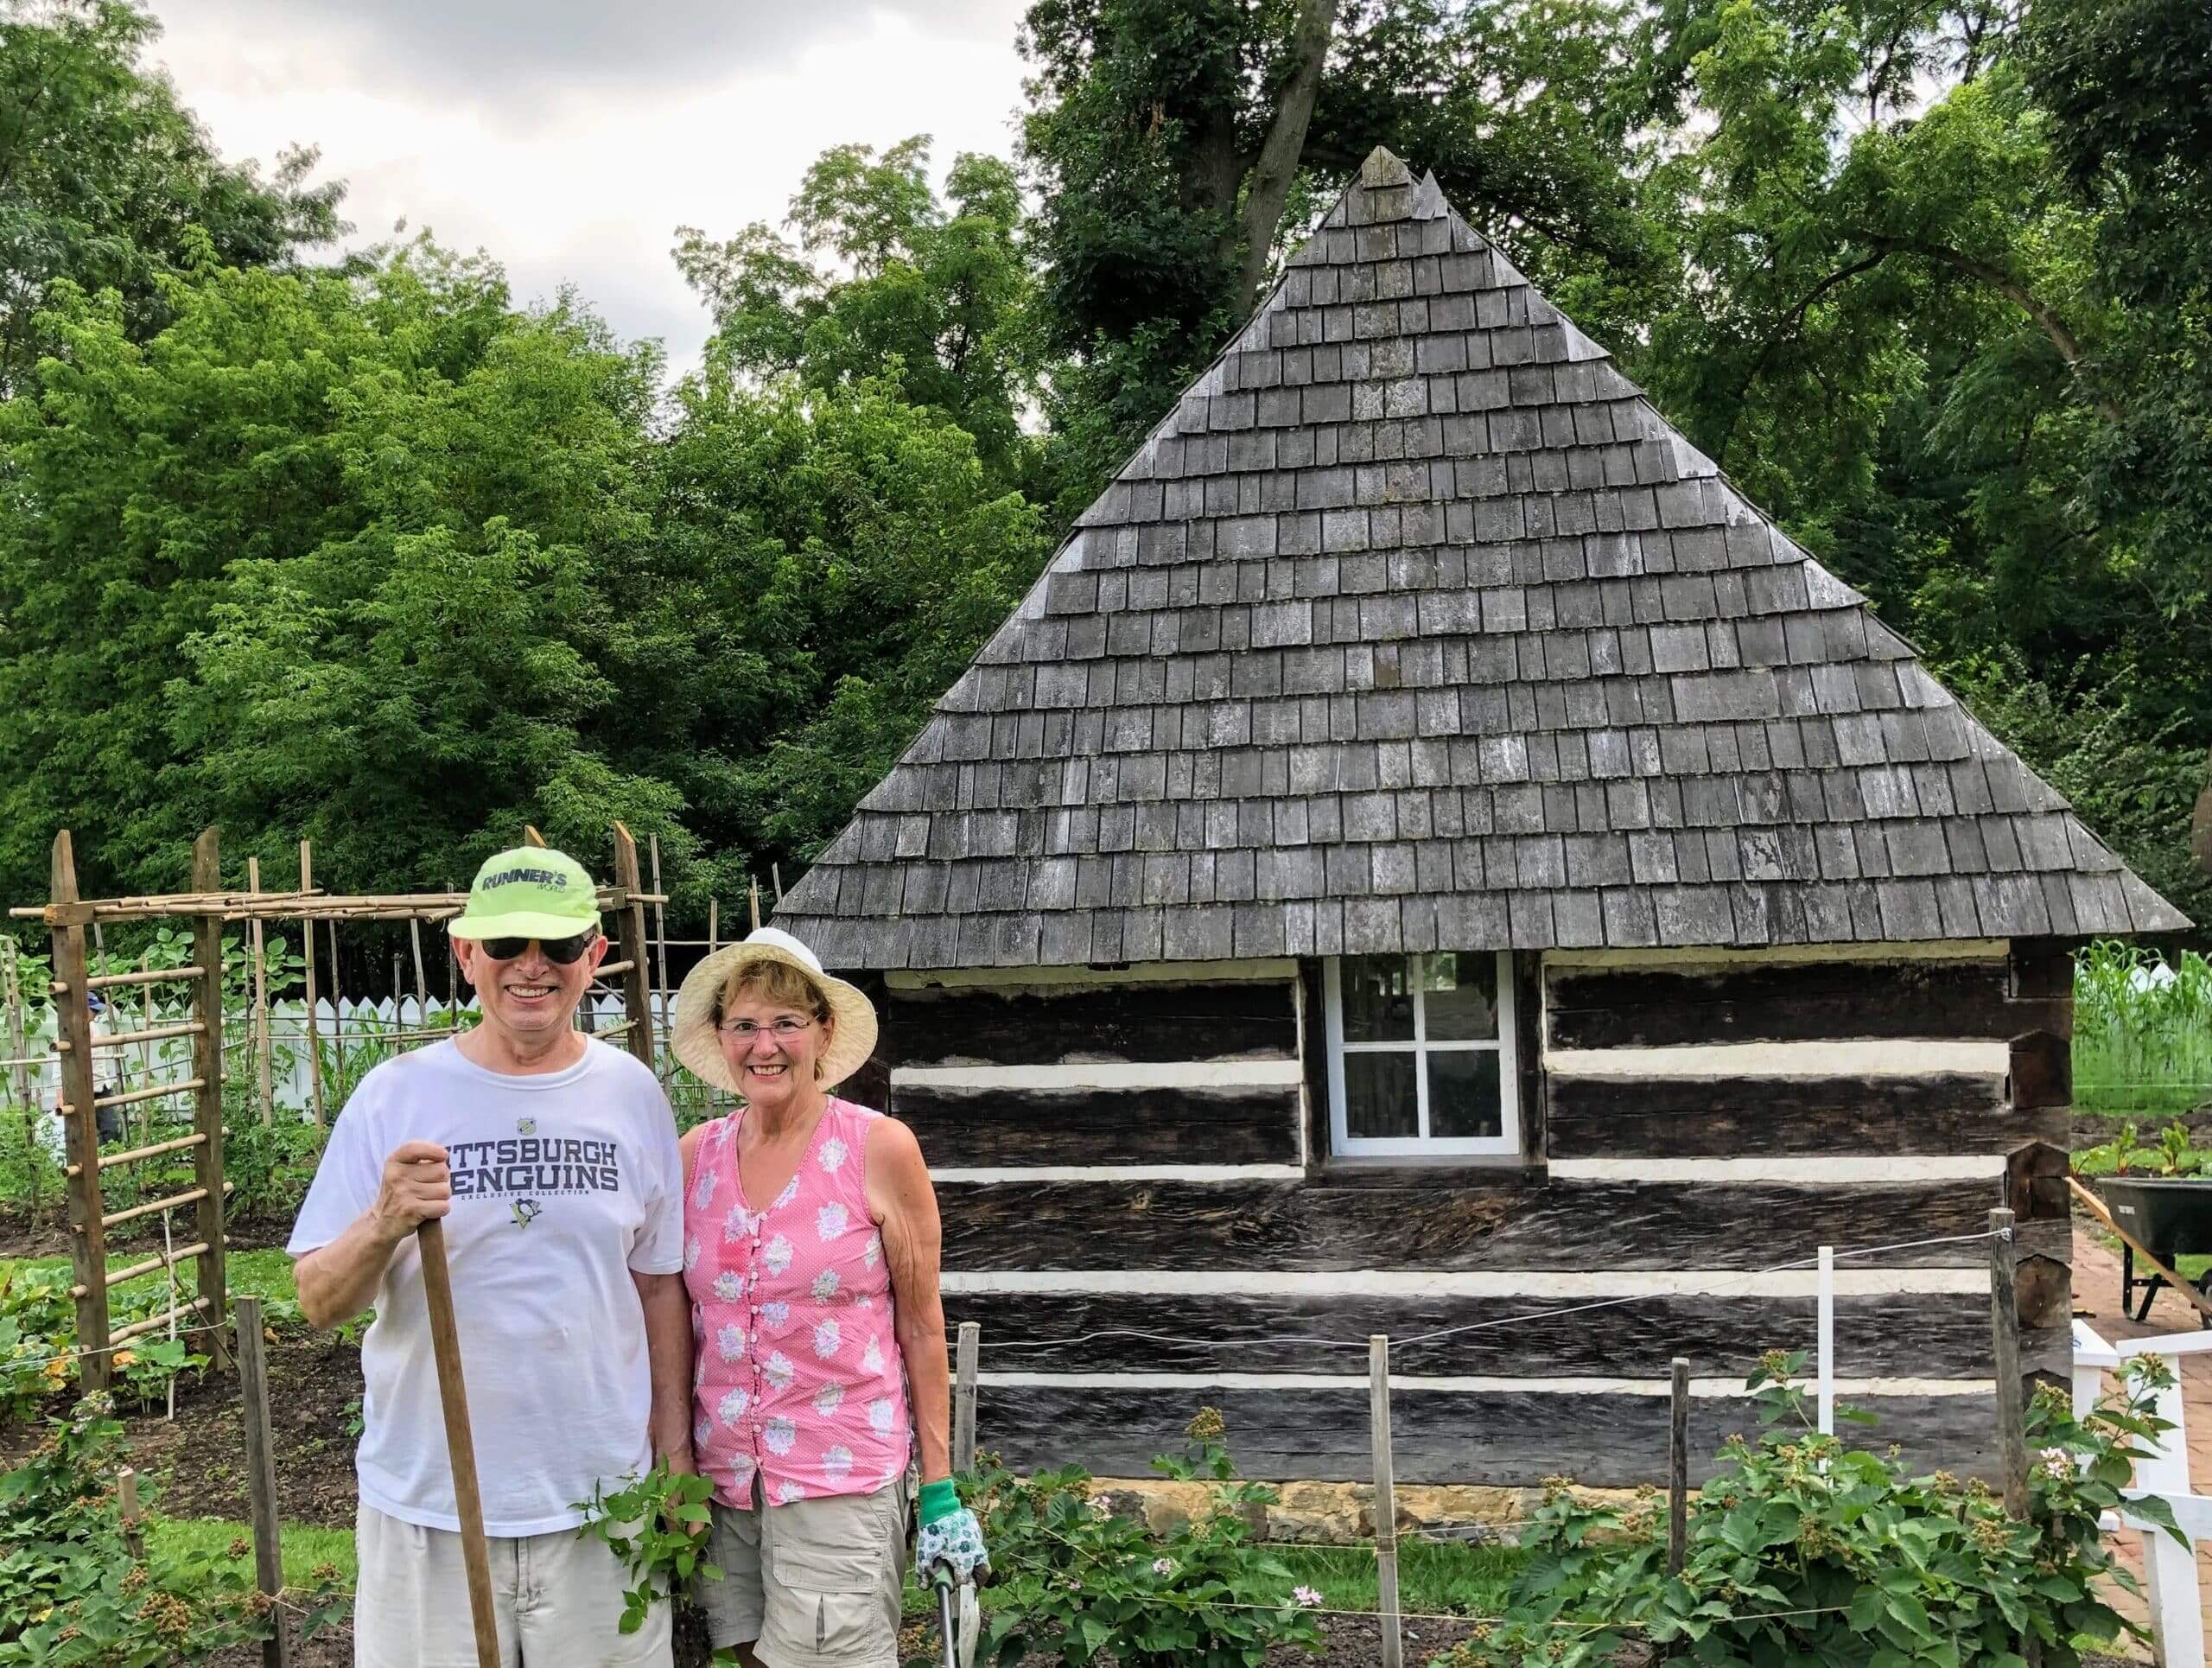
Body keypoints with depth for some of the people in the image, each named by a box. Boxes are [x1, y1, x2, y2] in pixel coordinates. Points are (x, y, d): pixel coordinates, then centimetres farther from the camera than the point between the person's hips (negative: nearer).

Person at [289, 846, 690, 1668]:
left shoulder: (632, 1093, 1)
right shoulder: (395, 1095, -5)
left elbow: (659, 1284, 7)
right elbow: (319, 1303, -6)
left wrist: (675, 1453, 8)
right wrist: (384, 1226, -25)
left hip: (602, 1497, 1)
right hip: (429, 1502, -1)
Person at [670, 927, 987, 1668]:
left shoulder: (880, 1149, -7)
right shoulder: (696, 1156, 3)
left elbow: (921, 1329, -3)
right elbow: (678, 1320, 12)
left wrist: (940, 1489, -4)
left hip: (844, 1475, -4)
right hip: (722, 1473, 4)